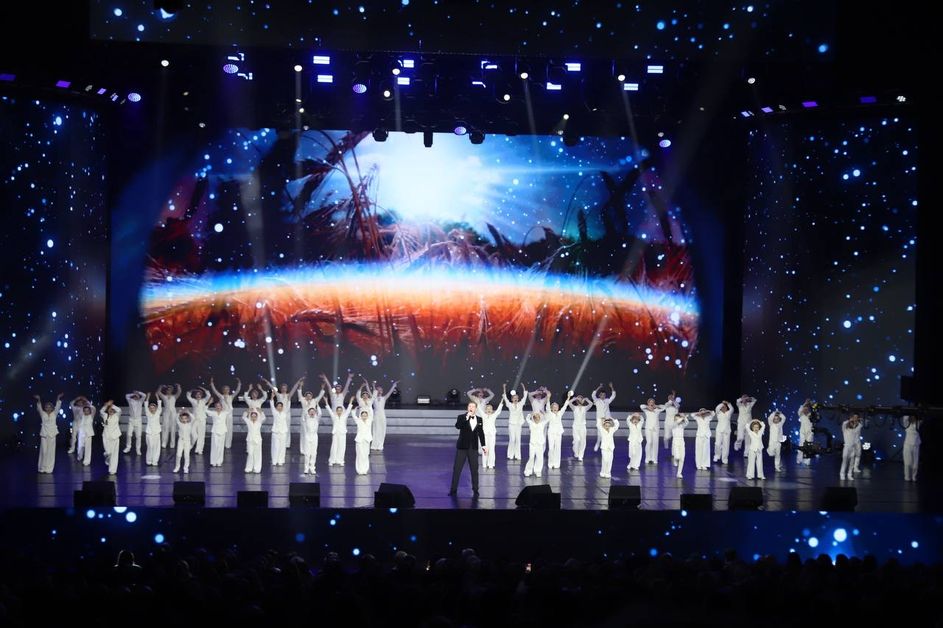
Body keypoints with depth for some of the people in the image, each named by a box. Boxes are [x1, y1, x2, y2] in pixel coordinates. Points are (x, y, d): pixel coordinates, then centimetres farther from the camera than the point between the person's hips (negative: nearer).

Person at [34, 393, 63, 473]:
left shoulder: (54, 414, 4)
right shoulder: (43, 414, 2)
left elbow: (57, 407, -7)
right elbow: (39, 408, -12)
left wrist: (58, 399, -21)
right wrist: (38, 400, -28)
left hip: (52, 434, 1)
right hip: (44, 434, -1)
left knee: (51, 451, 2)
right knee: (43, 451, 0)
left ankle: (49, 468, 7)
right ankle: (42, 468, 7)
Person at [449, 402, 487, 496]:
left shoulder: (479, 420, 5)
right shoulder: (461, 417, -4)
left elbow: (481, 433, 14)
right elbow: (457, 426, -24)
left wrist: (483, 445, 11)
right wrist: (466, 417, -28)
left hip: (473, 448, 2)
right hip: (462, 447, -2)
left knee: (474, 469, 4)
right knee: (457, 469, 1)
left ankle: (475, 490, 14)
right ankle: (453, 489, 8)